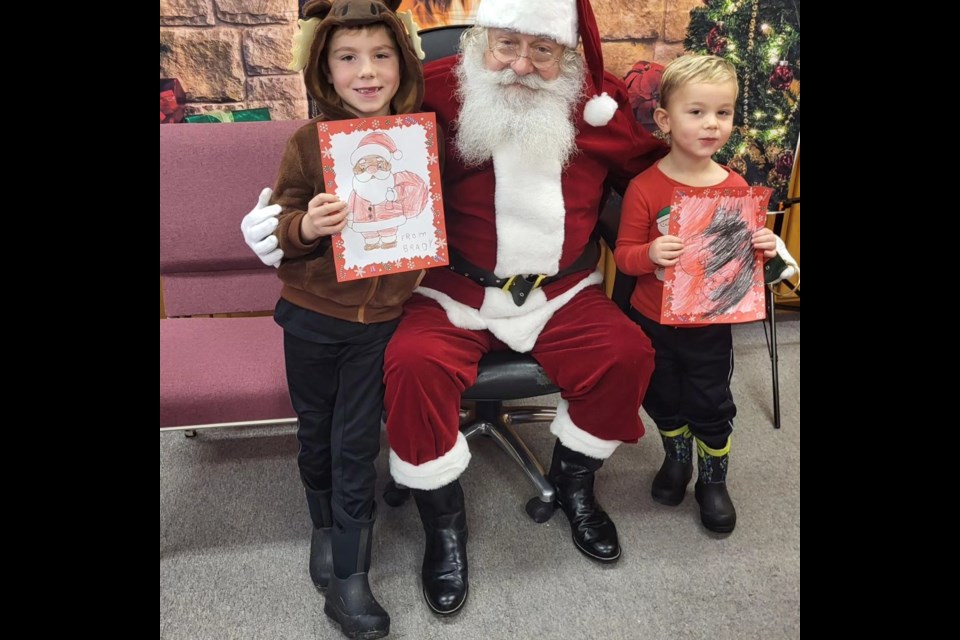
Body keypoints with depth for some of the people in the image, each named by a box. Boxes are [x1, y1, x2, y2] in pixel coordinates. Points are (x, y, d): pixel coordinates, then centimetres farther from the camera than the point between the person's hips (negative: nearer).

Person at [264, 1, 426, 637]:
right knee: (316, 435, 17)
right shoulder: (309, 142, -7)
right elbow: (279, 228, -4)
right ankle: (325, 526, 44)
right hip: (312, 317, 1)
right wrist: (306, 227, -26)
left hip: (381, 321, 0)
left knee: (356, 446, 5)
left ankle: (348, 579, 19)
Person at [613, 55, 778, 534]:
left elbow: (747, 252, 7)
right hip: (653, 322, -1)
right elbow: (624, 254, -11)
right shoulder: (645, 188, -15)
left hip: (712, 325, 1)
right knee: (663, 400, 19)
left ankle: (713, 480, 36)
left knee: (710, 407, 13)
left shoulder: (736, 187, -6)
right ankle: (676, 458, 47)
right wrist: (649, 254, -32)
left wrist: (763, 248, -15)